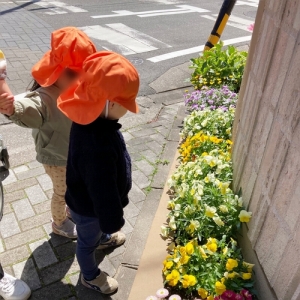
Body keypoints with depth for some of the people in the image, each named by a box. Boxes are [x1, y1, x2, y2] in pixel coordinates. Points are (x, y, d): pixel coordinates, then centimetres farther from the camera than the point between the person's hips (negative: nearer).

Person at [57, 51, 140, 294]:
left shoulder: (91, 119, -16)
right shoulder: (96, 146, -46)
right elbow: (103, 191, -32)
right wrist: (112, 220, -15)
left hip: (87, 198, 8)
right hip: (89, 207, -7)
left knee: (98, 229, 38)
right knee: (87, 241, 23)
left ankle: (102, 238, 70)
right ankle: (90, 276, 52)